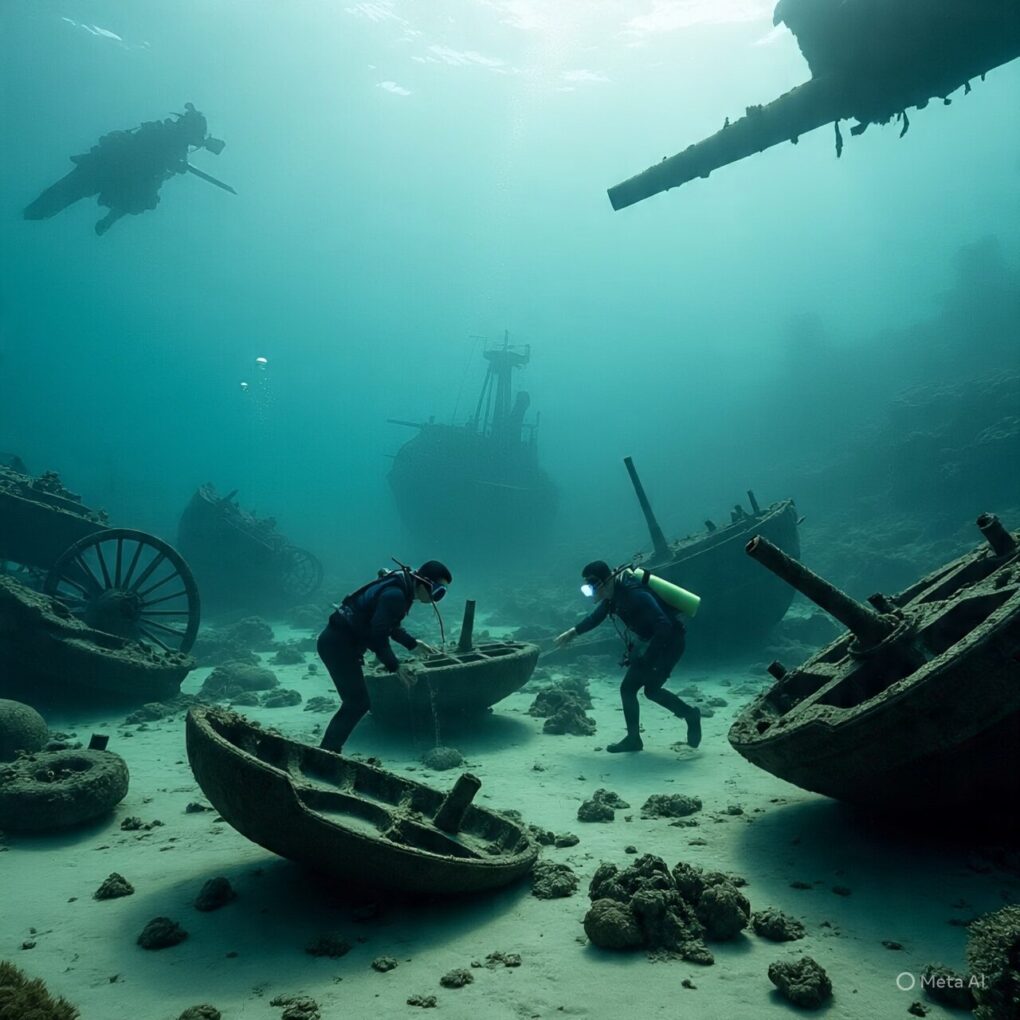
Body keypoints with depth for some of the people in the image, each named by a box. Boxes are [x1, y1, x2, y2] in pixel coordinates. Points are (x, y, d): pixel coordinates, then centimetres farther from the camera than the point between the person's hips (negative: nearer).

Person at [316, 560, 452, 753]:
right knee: (357, 703, -7)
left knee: (356, 702, 14)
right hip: (338, 643, -10)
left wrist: (413, 644, 20)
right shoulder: (395, 594, -22)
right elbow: (377, 634, -23)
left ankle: (328, 752, 19)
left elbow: (388, 626, 22)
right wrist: (395, 667, -18)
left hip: (338, 641, 10)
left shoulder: (401, 588, 9)